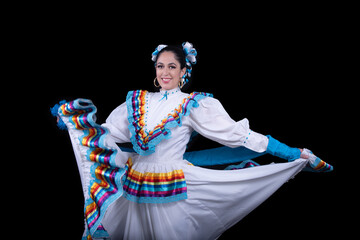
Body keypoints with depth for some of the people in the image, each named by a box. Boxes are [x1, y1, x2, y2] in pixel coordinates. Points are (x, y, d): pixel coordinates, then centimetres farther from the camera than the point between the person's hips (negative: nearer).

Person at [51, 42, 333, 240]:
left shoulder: (194, 105, -5)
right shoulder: (137, 101, 7)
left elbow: (241, 135, -9)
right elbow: (106, 135, 16)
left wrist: (298, 154, -13)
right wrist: (71, 114, 18)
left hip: (172, 194, -4)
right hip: (133, 190, 4)